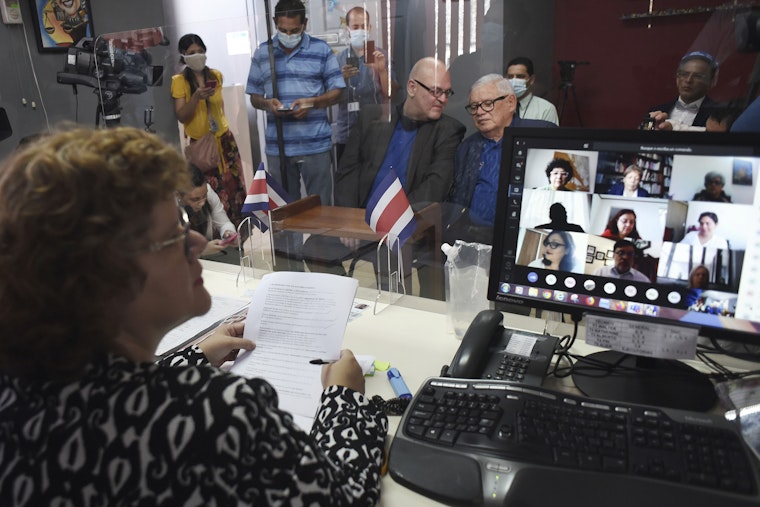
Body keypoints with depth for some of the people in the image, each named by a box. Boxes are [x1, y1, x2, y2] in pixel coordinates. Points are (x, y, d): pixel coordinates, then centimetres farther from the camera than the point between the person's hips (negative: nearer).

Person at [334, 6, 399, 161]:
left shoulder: (381, 55, 3)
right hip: (345, 133, 1)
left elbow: (391, 94, -3)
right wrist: (342, 78, -15)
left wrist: (382, 70, -20)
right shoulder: (339, 58, 6)